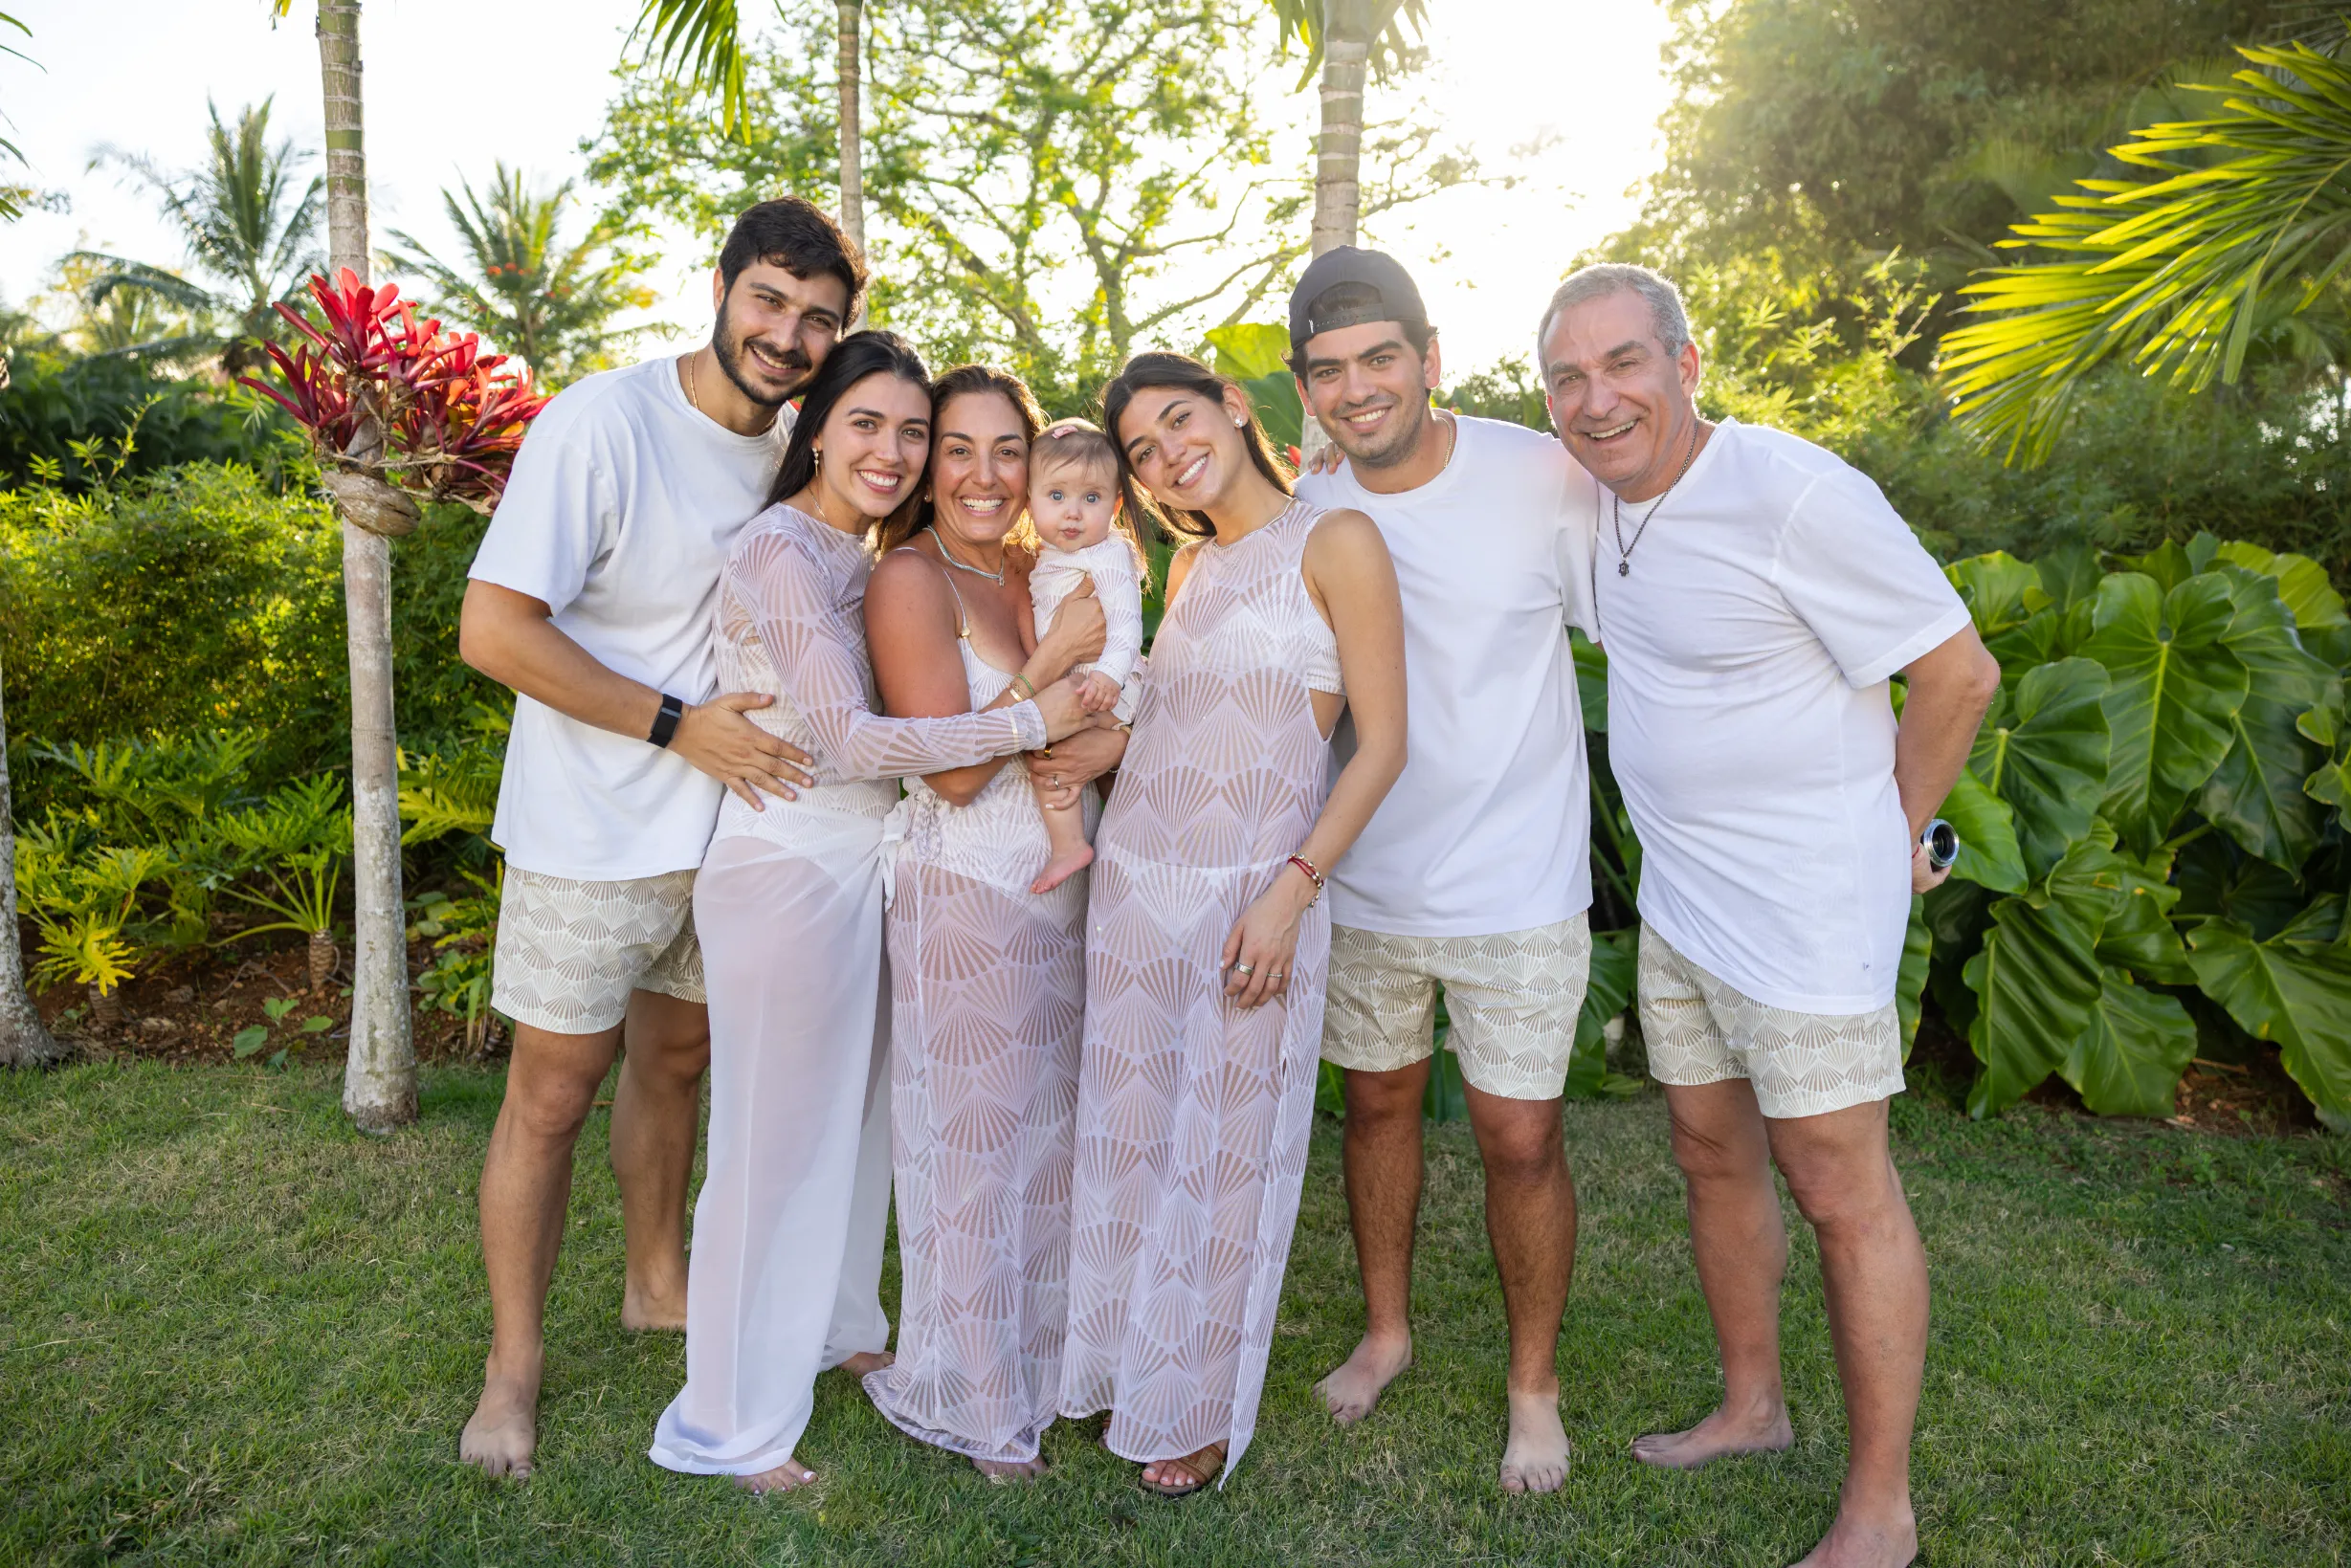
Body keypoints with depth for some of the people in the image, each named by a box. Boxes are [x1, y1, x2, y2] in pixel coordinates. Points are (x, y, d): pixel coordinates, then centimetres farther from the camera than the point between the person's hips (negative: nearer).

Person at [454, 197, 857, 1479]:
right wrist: (678, 723, -21)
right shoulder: (603, 422, -18)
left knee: (676, 1058, 20)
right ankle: (514, 1362, 24)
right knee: (553, 1093, 5)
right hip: (595, 835, -6)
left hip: (729, 818, 6)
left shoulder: (796, 441, 1)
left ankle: (658, 1284, 40)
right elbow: (493, 628, -21)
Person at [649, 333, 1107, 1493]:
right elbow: (848, 740, -24)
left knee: (854, 1113, 20)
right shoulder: (782, 552, -17)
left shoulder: (862, 558, 12)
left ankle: (834, 1332, 41)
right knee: (776, 1137, 2)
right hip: (788, 867, -9)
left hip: (860, 868, 9)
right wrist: (1029, 720, -20)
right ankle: (733, 1423, 20)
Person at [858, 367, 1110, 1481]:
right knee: (973, 1144, 5)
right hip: (966, 896, -7)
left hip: (1064, 888, 7)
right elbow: (954, 768, -17)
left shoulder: (1041, 574, 10)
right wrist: (1055, 660, -16)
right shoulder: (911, 579, -11)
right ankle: (974, 1403, 22)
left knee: (1050, 1134, 16)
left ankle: (1043, 1364, 34)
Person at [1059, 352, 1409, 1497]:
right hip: (1135, 877, 6)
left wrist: (1290, 891, -16)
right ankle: (1122, 1365, 35)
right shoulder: (1191, 567, 13)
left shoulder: (1335, 542, -7)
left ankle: (1202, 1407, 26)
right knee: (1126, 1135, 14)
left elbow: (1382, 744, -10)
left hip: (1251, 895, -6)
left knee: (1226, 1154, 7)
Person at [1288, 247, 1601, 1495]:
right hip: (1363, 885, 3)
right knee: (1377, 1103, 18)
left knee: (1519, 1139, 5)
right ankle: (1384, 1329, 43)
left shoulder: (1542, 478, -13)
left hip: (1516, 889, -3)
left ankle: (1535, 1382, 30)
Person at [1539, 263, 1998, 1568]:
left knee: (1840, 1190, 2)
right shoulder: (1607, 495, 3)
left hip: (1803, 901, -8)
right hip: (1677, 894, 8)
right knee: (1712, 1155, 17)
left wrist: (1892, 836, -2)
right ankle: (1750, 1405, 37)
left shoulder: (1793, 494, -21)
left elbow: (1959, 673, -14)